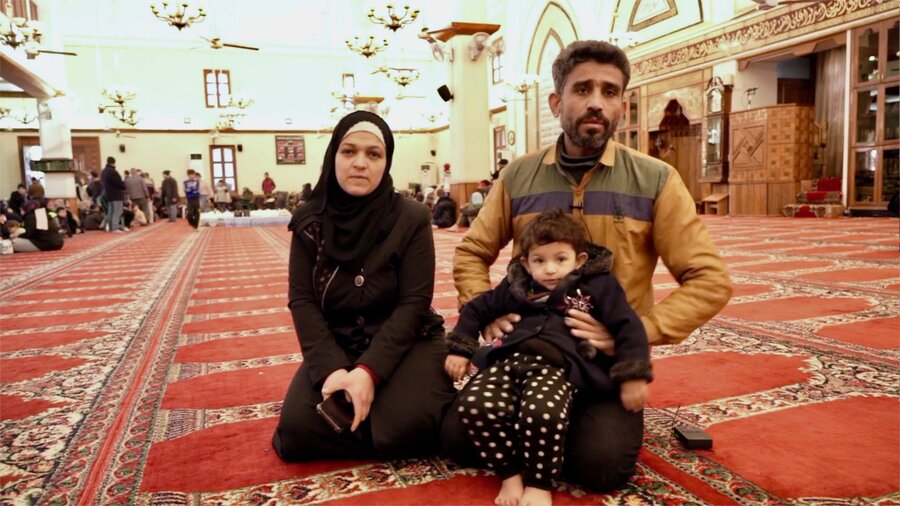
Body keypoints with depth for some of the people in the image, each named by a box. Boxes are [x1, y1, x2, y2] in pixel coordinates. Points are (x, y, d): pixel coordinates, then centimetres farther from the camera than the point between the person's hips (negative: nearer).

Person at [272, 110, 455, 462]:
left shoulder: (411, 218, -10)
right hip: (335, 345, 3)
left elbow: (414, 302, -14)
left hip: (404, 342, -2)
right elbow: (301, 300, -5)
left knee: (403, 426, -27)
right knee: (298, 429, -19)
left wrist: (369, 370, -25)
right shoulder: (310, 221, -2)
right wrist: (331, 368, -20)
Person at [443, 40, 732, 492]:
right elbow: (470, 254, 10)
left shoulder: (655, 181, -6)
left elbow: (709, 280, -7)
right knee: (459, 437, -12)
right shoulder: (518, 177, 1)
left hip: (608, 362, -1)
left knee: (601, 463, -23)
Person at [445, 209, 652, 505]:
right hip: (510, 358, 4)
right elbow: (477, 309, 30)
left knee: (543, 414, -36)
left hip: (558, 365, -4)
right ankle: (510, 474, 0)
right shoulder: (517, 286, 21)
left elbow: (628, 328, 7)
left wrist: (633, 377, -3)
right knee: (475, 408, -25)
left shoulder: (598, 286, 12)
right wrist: (459, 349, 23)